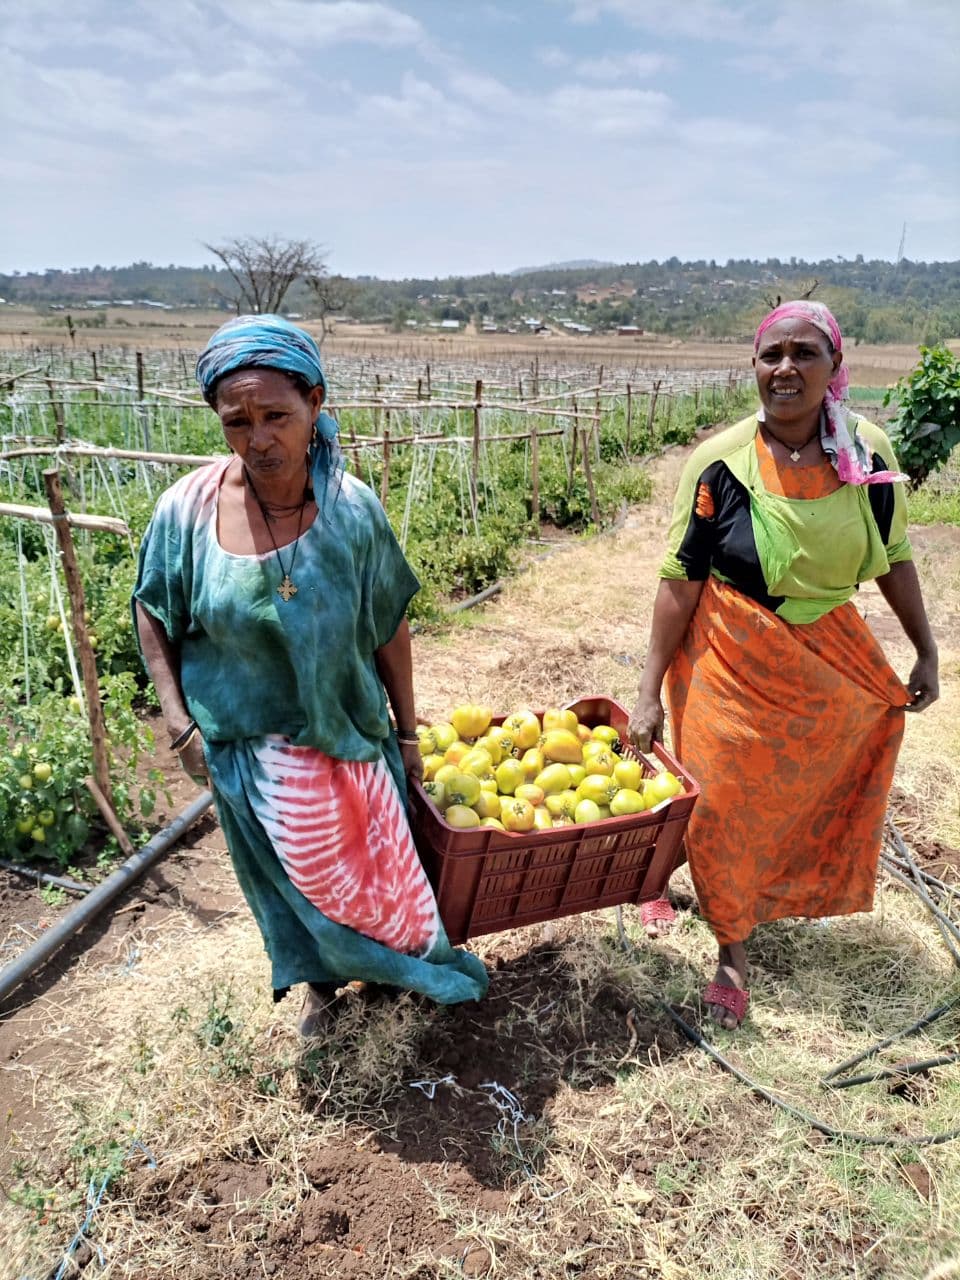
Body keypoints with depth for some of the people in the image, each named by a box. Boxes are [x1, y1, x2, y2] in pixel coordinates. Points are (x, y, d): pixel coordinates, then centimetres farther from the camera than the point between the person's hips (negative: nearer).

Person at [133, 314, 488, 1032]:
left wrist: (407, 731, 0)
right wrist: (177, 718, -9)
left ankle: (394, 960, 50)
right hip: (249, 743, 0)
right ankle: (322, 979, 48)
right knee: (294, 871, 18)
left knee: (376, 855, 17)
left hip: (350, 726, 1)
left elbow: (390, 625, -6)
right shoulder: (188, 509, -18)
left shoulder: (352, 507, -16)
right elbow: (153, 613, -2)